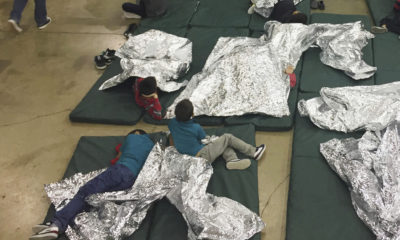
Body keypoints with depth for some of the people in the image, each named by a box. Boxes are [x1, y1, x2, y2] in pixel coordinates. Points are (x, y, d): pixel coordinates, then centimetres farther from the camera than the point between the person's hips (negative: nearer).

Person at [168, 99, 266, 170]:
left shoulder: (172, 123, -5)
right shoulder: (196, 128, -18)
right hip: (202, 156, -7)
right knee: (227, 138, 5)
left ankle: (232, 159, -8)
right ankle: (254, 152, 13)